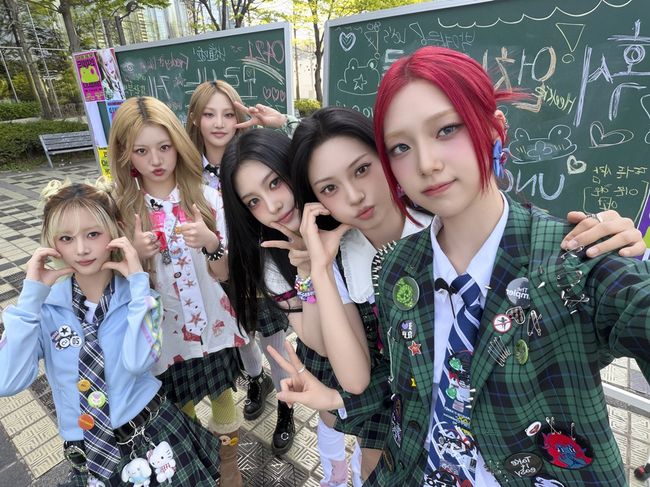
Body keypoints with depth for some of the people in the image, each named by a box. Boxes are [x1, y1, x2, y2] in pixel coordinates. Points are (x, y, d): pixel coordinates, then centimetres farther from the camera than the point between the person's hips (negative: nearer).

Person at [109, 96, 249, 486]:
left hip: (212, 325, 0)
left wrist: (211, 243, -31)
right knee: (180, 406, 20)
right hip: (164, 332, 0)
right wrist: (136, 256, -24)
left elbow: (224, 273, -11)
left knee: (222, 395, 19)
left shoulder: (207, 198, -11)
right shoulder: (122, 208, -10)